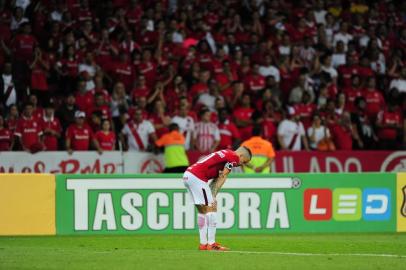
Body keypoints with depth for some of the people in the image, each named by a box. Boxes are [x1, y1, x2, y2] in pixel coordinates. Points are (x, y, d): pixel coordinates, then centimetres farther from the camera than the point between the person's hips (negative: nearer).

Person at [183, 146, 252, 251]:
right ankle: (211, 244, -7)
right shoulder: (233, 157, -3)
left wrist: (211, 196, 5)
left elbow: (217, 179, 15)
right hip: (197, 176, -10)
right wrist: (213, 196, -4)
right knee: (211, 208, -6)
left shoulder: (226, 155, 25)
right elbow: (222, 178, -6)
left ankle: (203, 243, 15)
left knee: (202, 211, 15)